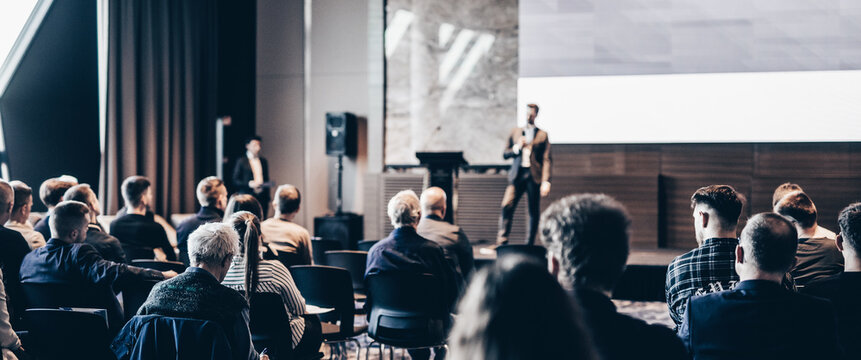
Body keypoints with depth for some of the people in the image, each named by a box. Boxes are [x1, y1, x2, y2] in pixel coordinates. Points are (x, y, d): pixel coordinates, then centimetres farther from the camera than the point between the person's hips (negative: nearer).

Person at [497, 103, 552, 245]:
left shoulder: (542, 135, 8)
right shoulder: (515, 132, 16)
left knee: (534, 212, 1)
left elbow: (546, 160, 2)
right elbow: (505, 154, 17)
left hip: (534, 176, -1)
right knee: (507, 206, -14)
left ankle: (529, 244, 9)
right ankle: (501, 242, -16)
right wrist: (517, 147, -4)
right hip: (517, 174, 1)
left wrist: (545, 182, -8)